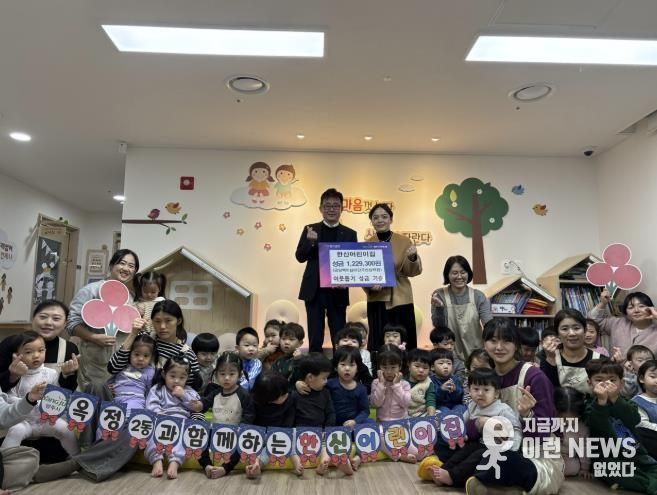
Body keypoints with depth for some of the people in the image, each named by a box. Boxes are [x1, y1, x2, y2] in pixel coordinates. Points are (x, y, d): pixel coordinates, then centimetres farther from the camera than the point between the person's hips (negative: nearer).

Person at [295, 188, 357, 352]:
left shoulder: (350, 234, 5)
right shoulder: (310, 230, 6)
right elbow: (300, 257, 0)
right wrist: (310, 241, -18)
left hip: (338, 292, 0)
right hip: (314, 291, 0)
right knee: (315, 338, 6)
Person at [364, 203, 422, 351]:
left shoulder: (404, 241, -1)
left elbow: (412, 272, -3)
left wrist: (413, 258, -23)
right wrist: (370, 285, -15)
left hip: (400, 300, 0)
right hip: (377, 301, 1)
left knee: (403, 343, 3)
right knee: (378, 343, 2)